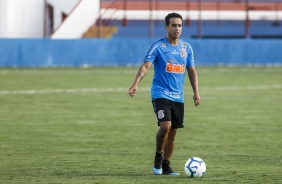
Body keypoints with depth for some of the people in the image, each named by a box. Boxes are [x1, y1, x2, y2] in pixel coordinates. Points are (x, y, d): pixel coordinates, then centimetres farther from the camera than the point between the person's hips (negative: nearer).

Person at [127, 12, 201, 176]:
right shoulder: (158, 46, -7)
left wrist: (196, 92, 3)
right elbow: (146, 66, -16)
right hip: (161, 93, -5)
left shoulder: (187, 48, 9)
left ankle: (165, 166, 18)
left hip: (178, 96, 5)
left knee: (173, 132, 7)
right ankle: (158, 156, 2)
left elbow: (192, 71, 14)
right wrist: (135, 84, -31)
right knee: (165, 126, -22)